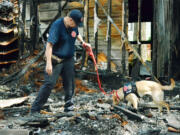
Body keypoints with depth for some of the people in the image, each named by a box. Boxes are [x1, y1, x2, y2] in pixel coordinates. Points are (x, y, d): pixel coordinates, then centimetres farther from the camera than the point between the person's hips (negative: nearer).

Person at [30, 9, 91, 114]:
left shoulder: (74, 25, 2)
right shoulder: (57, 25, -19)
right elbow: (49, 44, -27)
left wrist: (82, 42, 10)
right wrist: (49, 63, -35)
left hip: (69, 59, 6)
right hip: (55, 60, -6)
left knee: (70, 84, 9)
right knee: (49, 83, -11)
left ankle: (69, 108, 25)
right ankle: (35, 110, -3)